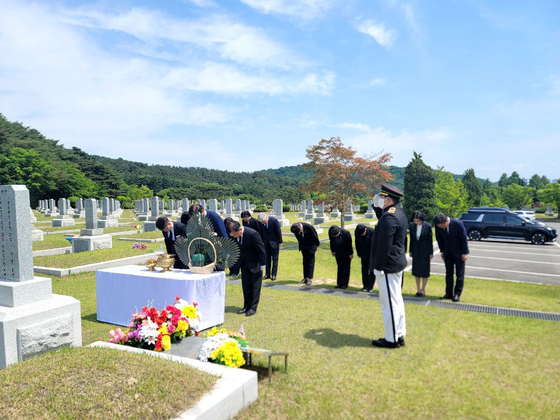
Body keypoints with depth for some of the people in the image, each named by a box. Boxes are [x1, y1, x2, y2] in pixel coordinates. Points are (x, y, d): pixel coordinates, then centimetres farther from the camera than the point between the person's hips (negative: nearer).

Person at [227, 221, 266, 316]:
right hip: (244, 262, 6)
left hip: (255, 262, -6)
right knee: (245, 284, 11)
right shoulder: (234, 234, -15)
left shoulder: (252, 234, -31)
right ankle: (246, 306, 22)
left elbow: (261, 249, -20)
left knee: (255, 285, 3)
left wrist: (262, 264, -14)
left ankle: (253, 308, 11)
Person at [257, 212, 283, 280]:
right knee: (267, 259, 8)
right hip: (266, 243, 3)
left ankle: (274, 274, 9)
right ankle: (267, 274, 16)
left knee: (274, 259, 3)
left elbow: (278, 231, -12)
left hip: (274, 242, -3)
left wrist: (280, 242, -9)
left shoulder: (274, 220, -21)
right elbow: (261, 233, 2)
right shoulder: (260, 222, -10)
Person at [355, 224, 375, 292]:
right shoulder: (357, 232, -13)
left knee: (371, 270, -2)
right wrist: (359, 253, 6)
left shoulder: (372, 231, -24)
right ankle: (365, 286, 15)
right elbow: (357, 243, 2)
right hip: (364, 253, 3)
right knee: (364, 269, 6)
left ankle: (370, 287, 7)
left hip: (372, 253, -3)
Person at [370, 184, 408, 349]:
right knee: (396, 300, 17)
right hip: (398, 264, 10)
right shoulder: (399, 212, 12)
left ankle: (391, 339, 9)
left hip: (388, 267, -10)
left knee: (389, 303, -1)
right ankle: (399, 335, 27)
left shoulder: (389, 216, -21)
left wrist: (378, 267, -18)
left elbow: (384, 245, -23)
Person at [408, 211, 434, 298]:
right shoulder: (412, 225, -5)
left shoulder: (428, 226, -14)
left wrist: (431, 253, -4)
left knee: (424, 272, 4)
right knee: (416, 271, 9)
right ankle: (418, 290, 19)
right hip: (416, 251, 4)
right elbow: (411, 239, 4)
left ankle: (423, 290, 15)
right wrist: (410, 251, 8)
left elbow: (430, 240, -6)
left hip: (425, 251, -3)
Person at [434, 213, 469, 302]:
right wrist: (442, 251, 4)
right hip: (448, 253, 3)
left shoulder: (458, 224, -24)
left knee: (460, 274, 3)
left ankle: (457, 294, 11)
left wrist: (465, 253, -11)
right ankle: (449, 293, 15)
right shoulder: (438, 226, -13)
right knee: (448, 274, 7)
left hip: (459, 253, -3)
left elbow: (464, 238, -15)